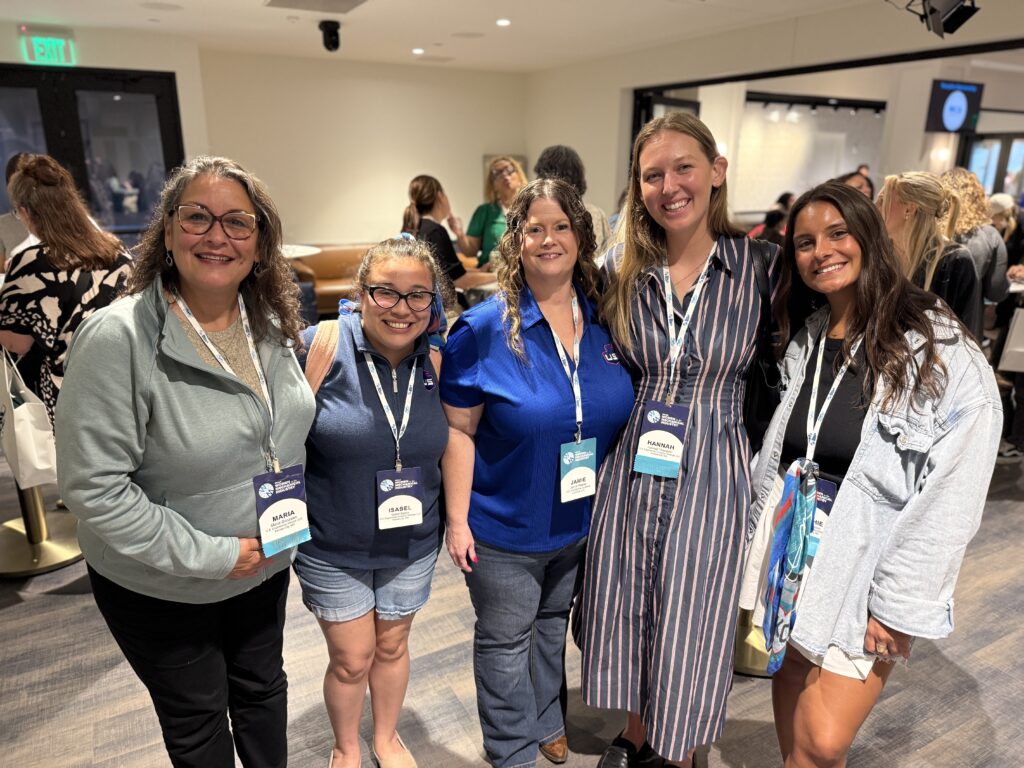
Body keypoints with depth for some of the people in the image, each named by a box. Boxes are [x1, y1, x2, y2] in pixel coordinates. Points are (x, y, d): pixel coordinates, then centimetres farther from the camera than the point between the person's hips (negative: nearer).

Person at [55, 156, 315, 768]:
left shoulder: (271, 323, -6)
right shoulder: (118, 338, -25)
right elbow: (93, 486, -24)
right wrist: (205, 555, -22)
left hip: (264, 567, 5)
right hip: (160, 590, -5)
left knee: (263, 689, 26)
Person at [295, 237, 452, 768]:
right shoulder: (320, 348, -19)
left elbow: (448, 439, 4)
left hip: (412, 544, 3)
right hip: (333, 547, -2)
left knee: (392, 646, 22)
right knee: (352, 659, 13)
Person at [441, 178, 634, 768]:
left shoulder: (606, 318, -5)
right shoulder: (485, 327, -17)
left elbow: (620, 413, 7)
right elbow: (458, 430, -13)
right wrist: (457, 519, -13)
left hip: (582, 520, 4)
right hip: (506, 527, -4)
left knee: (553, 625, 26)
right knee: (506, 640, 15)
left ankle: (546, 720, 52)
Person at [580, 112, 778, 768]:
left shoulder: (761, 266, -7)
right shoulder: (621, 271, 0)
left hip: (712, 478, -2)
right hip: (629, 473, 3)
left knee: (690, 633, 11)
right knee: (627, 620, 17)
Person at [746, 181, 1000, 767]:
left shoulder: (942, 350, -13)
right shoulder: (804, 339, 6)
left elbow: (951, 498, -14)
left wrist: (899, 605, -14)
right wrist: (763, 539, 10)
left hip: (867, 564, -5)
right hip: (795, 555, 5)